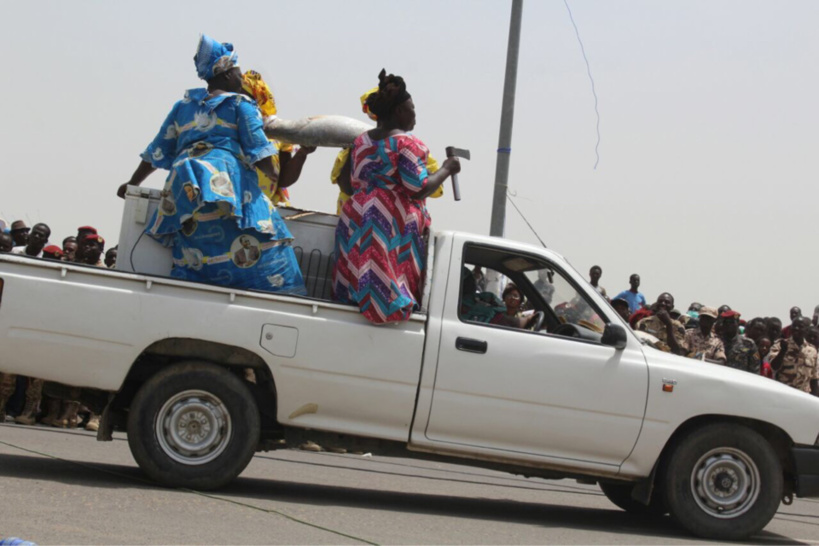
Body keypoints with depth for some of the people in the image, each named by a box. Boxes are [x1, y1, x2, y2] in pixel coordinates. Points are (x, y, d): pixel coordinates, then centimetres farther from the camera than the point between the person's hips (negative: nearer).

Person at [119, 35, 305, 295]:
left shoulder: (184, 105, 25)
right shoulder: (241, 104, 10)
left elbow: (158, 150, 25)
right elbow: (257, 149, -2)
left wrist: (132, 184, 33)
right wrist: (276, 177, 12)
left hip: (184, 190, 5)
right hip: (228, 180, -5)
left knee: (193, 253, 0)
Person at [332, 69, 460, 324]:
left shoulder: (361, 141, 12)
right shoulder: (407, 143, -10)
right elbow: (419, 188, -14)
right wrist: (446, 170, -1)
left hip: (357, 218, 7)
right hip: (395, 222, -7)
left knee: (357, 275, 9)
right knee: (390, 276, -3)